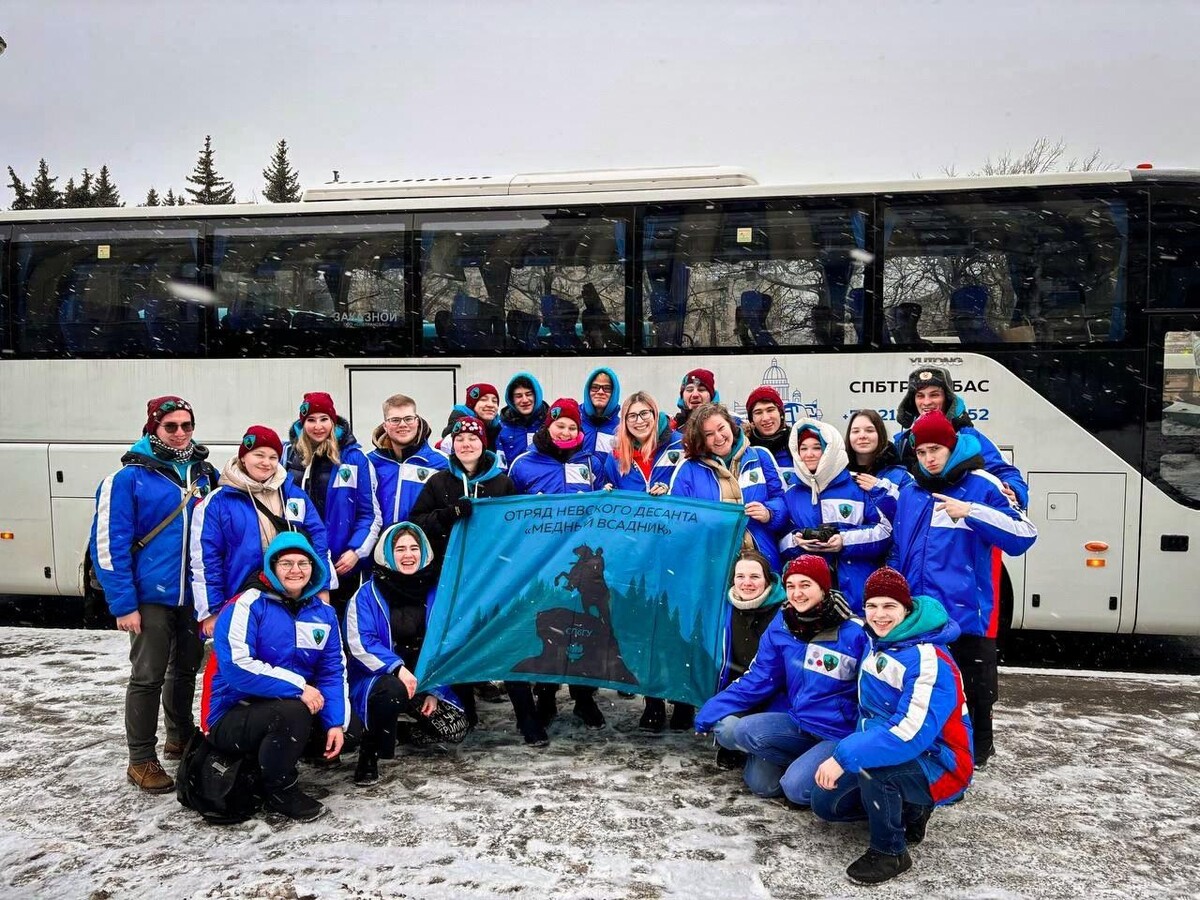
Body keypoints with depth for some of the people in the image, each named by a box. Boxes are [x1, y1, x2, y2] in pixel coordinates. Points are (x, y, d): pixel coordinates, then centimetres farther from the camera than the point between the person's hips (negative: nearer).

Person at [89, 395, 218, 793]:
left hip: (196, 595, 5)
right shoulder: (129, 478, -10)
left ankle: (181, 737, 37)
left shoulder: (205, 474, 5)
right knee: (147, 677, 2)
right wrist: (123, 604, -15)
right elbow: (108, 544, -12)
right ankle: (141, 760, 15)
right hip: (152, 597, -5)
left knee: (186, 669, 19)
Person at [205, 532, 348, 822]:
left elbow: (333, 671, 1)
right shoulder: (247, 605, -15)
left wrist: (336, 723, -13)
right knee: (293, 711, -34)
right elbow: (236, 667, -26)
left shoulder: (323, 613, 4)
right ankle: (279, 791, -8)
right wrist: (298, 687, -27)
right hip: (232, 717, -7)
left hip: (294, 707, 7)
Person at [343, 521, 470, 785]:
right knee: (392, 691, -38)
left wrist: (435, 692, -3)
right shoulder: (367, 594, -8)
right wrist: (398, 668, -29)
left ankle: (417, 726, 22)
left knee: (455, 728, -15)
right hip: (378, 677, -4)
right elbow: (360, 643, -18)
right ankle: (368, 753, -11)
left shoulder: (435, 592, 1)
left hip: (424, 678, 4)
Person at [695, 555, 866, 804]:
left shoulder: (853, 633, -14)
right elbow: (758, 679, 4)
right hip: (799, 722, 5)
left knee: (796, 787, -26)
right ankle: (803, 762, 2)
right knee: (729, 728, -15)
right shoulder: (781, 626, 0)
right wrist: (711, 712, -2)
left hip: (841, 733, -5)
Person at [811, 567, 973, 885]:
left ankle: (890, 852, -12)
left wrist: (844, 756, -36)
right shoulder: (875, 643, 0)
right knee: (826, 803, 3)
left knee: (870, 761, -36)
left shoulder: (929, 661, -27)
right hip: (886, 755, 8)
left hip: (939, 767, -8)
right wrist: (849, 752, 2)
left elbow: (912, 733, -36)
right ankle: (911, 809, 19)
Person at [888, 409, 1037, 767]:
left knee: (973, 687, 7)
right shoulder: (910, 493, 11)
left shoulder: (981, 486, -4)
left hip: (966, 613, -4)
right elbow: (897, 553, 18)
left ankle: (976, 748, 27)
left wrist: (971, 512, -23)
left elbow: (1024, 535, -15)